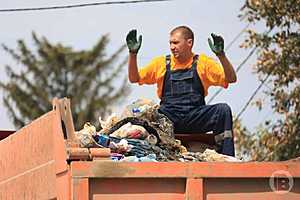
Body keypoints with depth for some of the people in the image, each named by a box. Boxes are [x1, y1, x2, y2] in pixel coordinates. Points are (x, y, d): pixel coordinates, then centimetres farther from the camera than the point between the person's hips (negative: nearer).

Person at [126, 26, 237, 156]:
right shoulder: (161, 63, 16)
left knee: (223, 110, -28)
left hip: (195, 119, 0)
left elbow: (231, 79, 2)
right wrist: (133, 54, 4)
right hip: (167, 118, 1)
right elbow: (134, 78, 17)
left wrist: (221, 55, -12)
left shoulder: (202, 62, 10)